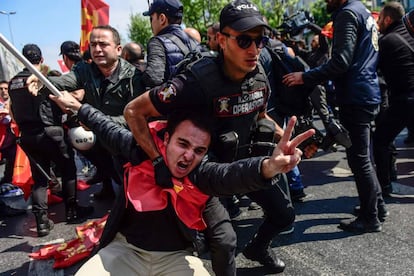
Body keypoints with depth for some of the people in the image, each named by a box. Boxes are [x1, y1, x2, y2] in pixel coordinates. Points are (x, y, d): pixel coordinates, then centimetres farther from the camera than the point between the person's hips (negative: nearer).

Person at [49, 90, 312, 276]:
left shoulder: (201, 172, -20)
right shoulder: (142, 149, -15)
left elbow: (230, 174, -43)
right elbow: (110, 130, 5)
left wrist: (268, 166, -64)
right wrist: (78, 107, 21)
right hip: (126, 249, 2)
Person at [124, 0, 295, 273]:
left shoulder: (259, 76, -9)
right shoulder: (198, 82, -32)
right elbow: (133, 110, -26)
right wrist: (159, 161, -32)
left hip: (244, 160, 6)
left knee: (284, 214, 13)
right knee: (224, 239, -17)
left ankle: (257, 248, 45)